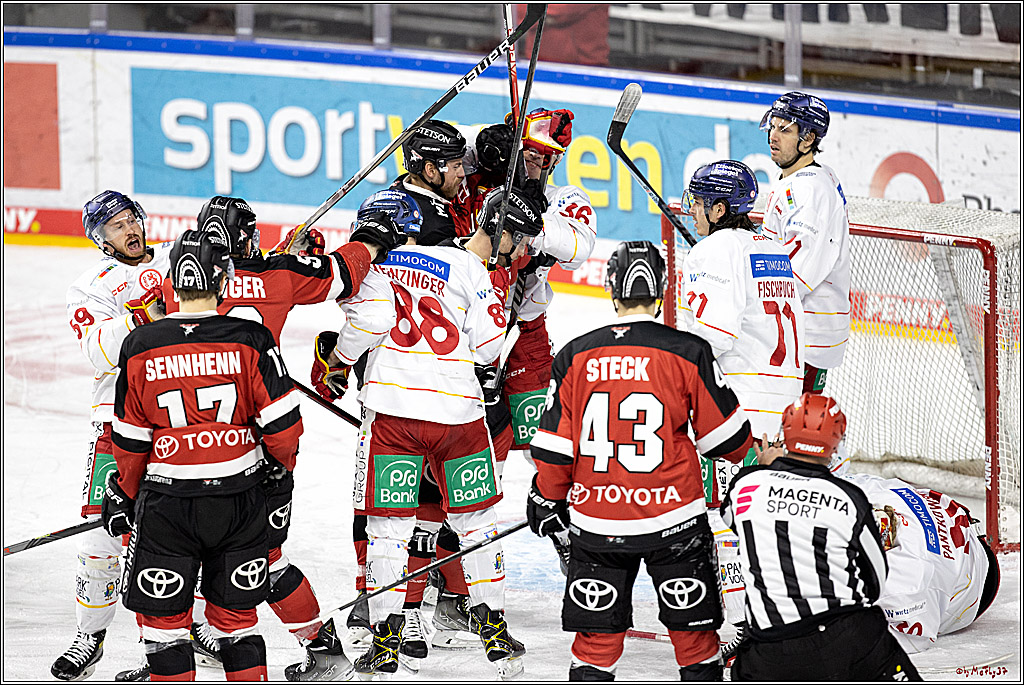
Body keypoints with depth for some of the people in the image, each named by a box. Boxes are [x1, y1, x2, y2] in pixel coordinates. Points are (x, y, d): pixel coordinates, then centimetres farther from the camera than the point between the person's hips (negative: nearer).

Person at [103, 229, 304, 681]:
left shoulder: (140, 347, -6)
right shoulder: (251, 340, -8)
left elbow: (130, 438, 1)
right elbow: (281, 422, -6)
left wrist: (124, 494, 16)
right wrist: (282, 464, 15)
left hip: (167, 501, -1)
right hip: (240, 497, 1)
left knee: (164, 616, 9)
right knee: (235, 612, 14)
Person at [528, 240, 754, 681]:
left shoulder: (575, 356, -1)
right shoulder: (688, 352, -8)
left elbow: (554, 446, 2)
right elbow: (724, 436, -1)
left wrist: (547, 500, 18)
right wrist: (760, 456, 21)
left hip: (595, 521, 2)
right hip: (673, 519, -2)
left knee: (597, 633, 10)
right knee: (693, 628, 11)